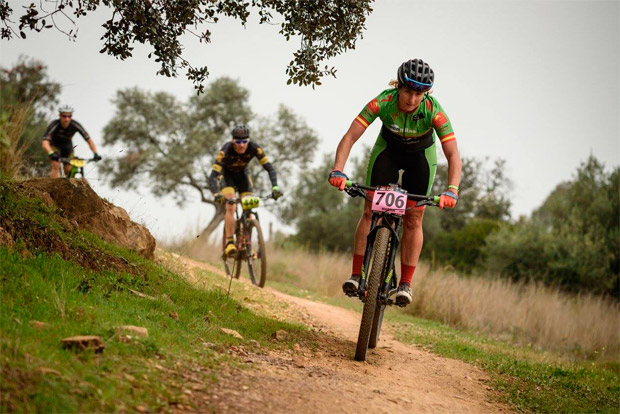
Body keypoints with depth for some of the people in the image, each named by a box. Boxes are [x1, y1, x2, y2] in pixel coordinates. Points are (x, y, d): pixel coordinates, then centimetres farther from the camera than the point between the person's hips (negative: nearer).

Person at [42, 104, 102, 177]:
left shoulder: (75, 125, -28)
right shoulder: (54, 125, -35)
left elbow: (89, 139, -22)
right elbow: (45, 143, -45)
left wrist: (95, 153, -37)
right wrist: (51, 154, -65)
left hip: (67, 145, 3)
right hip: (54, 145, -3)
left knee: (69, 171, -8)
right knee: (56, 166, -25)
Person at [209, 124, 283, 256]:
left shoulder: (254, 148, -30)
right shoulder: (226, 151, -36)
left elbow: (270, 168, -29)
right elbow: (213, 176, -40)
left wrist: (275, 187, -45)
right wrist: (216, 194, -58)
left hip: (242, 174, 3)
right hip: (226, 175, -3)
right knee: (230, 207, -24)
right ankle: (229, 242, -19)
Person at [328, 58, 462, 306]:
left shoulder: (434, 111, -35)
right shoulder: (383, 102, -33)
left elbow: (453, 155, -38)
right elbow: (350, 137, -36)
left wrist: (452, 191, -52)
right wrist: (338, 170, -50)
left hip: (421, 156, -1)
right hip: (388, 149, 1)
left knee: (413, 219, -5)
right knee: (371, 210, -10)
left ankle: (406, 284, 1)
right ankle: (356, 274, -7)